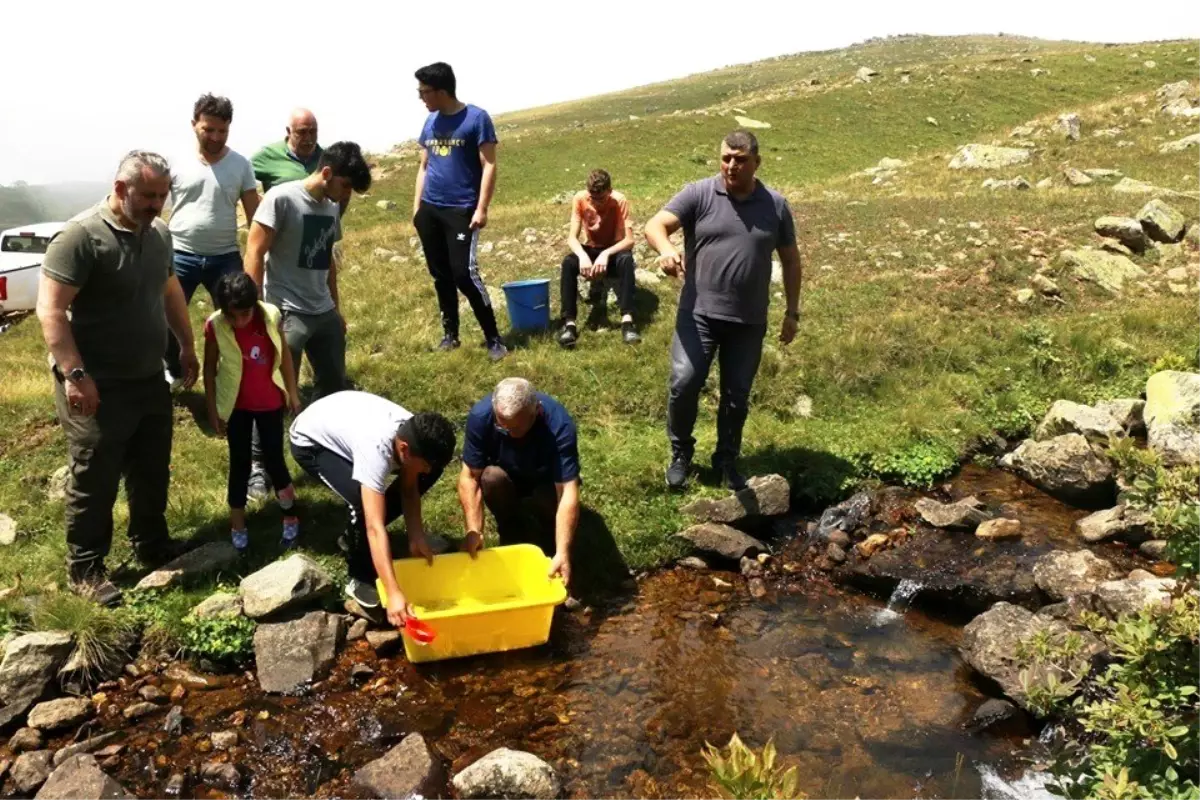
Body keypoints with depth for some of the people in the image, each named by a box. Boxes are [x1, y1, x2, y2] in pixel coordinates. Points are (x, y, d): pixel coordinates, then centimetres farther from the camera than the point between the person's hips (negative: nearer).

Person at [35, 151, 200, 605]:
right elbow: (50, 310, -21)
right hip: (98, 389, -7)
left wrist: (187, 345, 21)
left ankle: (152, 546, 36)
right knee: (94, 483, 4)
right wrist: (74, 374, -27)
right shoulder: (81, 236, -19)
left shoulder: (158, 233, 6)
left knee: (152, 474, 18)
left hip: (149, 380, 7)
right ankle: (84, 569, 20)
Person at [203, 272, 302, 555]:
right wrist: (212, 409, -3)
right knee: (239, 463, 9)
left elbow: (284, 355, 0)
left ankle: (290, 515, 25)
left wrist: (293, 393, 5)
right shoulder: (215, 326, -17)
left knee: (274, 459, 7)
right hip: (236, 406, 0)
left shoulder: (270, 316, -15)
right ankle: (237, 524, 23)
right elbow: (210, 370, -6)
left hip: (270, 403, 0)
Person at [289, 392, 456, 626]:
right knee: (363, 500, -32)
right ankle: (360, 578, -6)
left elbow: (409, 488, -7)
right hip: (310, 441, -7)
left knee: (432, 473, -1)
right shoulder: (376, 449, -43)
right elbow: (375, 526, -46)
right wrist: (393, 593, -49)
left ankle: (358, 534, 15)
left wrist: (416, 536, -20)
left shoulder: (413, 434, -23)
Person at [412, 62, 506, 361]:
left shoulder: (476, 118, -7)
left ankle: (493, 338, -3)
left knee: (464, 274, -12)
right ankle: (450, 333, 22)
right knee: (440, 275, 10)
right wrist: (416, 207, 12)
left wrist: (481, 209, -16)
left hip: (461, 211, -6)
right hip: (429, 210, 6)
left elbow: (489, 166, -10)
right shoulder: (430, 122, 12)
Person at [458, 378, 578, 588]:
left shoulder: (559, 425, -37)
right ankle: (512, 533, -3)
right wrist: (474, 531, -36)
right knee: (491, 477, -32)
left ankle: (547, 537, 1)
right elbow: (470, 477, -26)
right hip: (508, 479, 2)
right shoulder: (480, 416, -32)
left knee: (550, 498, -34)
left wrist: (562, 553, -51)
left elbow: (568, 492, -43)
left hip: (547, 481, -1)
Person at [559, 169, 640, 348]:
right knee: (568, 263, -31)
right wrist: (583, 256, -39)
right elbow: (572, 237, -18)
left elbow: (629, 240, -26)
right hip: (591, 250, 2)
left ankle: (627, 320, -42)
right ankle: (569, 323, -33)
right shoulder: (579, 199, -16)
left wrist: (606, 254, -43)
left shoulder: (619, 201, -21)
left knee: (626, 260, -36)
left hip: (614, 250, -1)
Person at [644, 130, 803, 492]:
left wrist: (792, 312, 11)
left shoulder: (776, 205, 4)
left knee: (737, 395, 11)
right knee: (684, 382, -11)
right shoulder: (698, 194, -4)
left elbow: (790, 260, 13)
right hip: (699, 313, -2)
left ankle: (727, 460, 31)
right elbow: (655, 226, -15)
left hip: (749, 321, 2)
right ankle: (681, 453, 14)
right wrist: (666, 250, -38)